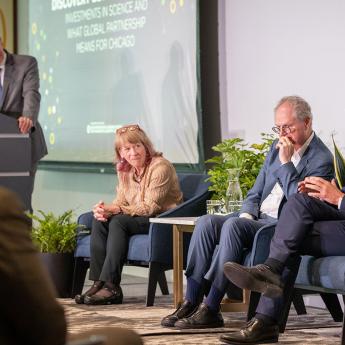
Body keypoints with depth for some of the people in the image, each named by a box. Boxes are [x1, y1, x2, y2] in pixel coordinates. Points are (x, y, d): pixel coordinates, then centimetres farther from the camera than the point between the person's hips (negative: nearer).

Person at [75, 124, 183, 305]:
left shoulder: (160, 167, -16)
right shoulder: (125, 170, 9)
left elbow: (150, 207, -21)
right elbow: (120, 202, 7)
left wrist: (114, 210, -26)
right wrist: (104, 209, -18)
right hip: (140, 220, 8)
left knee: (119, 221, -28)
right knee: (99, 221, -14)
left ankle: (111, 286, -32)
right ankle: (99, 282, -20)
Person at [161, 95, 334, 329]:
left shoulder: (322, 159, -8)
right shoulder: (277, 147, 17)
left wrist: (286, 163, -18)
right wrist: (246, 215, -1)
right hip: (257, 218, 8)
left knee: (233, 226, -32)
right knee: (206, 222, -16)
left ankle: (211, 309, -30)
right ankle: (191, 302, -20)